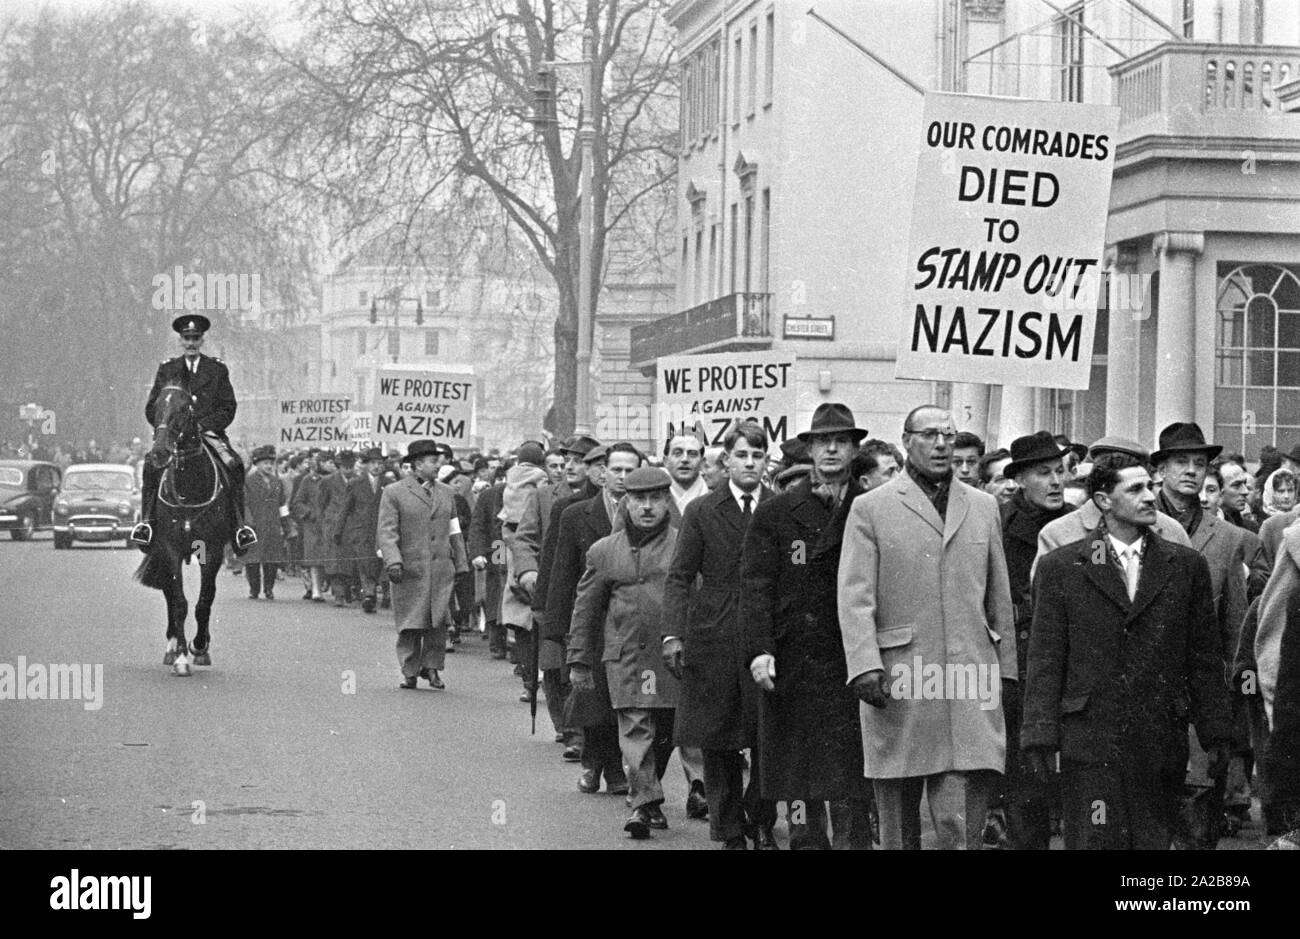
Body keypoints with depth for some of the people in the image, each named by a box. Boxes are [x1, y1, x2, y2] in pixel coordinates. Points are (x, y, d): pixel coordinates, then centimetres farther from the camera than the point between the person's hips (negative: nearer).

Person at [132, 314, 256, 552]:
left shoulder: (218, 370, 11)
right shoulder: (166, 370, 13)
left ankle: (238, 526, -24)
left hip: (209, 432, -1)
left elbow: (229, 407, 6)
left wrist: (204, 425, -10)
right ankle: (146, 522, -25)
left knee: (234, 466, -26)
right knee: (151, 466, -27)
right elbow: (151, 409, 11)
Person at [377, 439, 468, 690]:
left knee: (439, 622, -2)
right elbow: (386, 532, -6)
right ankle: (410, 672, 10)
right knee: (410, 626, -1)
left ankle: (432, 667, 11)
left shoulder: (447, 493, 16)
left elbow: (454, 532, 20)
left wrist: (461, 565, 15)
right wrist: (393, 561, -19)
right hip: (410, 570, -3)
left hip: (442, 570, 3)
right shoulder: (394, 493, 1)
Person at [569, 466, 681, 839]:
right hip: (626, 657, 0)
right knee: (635, 729, -10)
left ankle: (648, 793, 25)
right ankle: (645, 802, -11)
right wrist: (579, 660, 13)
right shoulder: (604, 551, 8)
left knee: (665, 734, 8)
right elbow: (585, 608, 13)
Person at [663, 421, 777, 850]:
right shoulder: (701, 512, 4)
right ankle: (730, 832, 15)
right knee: (718, 745, 4)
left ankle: (761, 822, 16)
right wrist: (673, 634, -10)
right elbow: (679, 577, 2)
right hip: (714, 640, 0)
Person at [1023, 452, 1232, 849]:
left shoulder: (1187, 566, 10)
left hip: (1162, 750, 2)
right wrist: (1040, 738, -6)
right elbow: (1045, 663, 2)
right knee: (1094, 842, -4)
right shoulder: (1060, 569, 4)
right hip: (1089, 746, -2)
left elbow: (1205, 660, 11)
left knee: (1154, 843, 3)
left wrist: (1215, 737, 7)